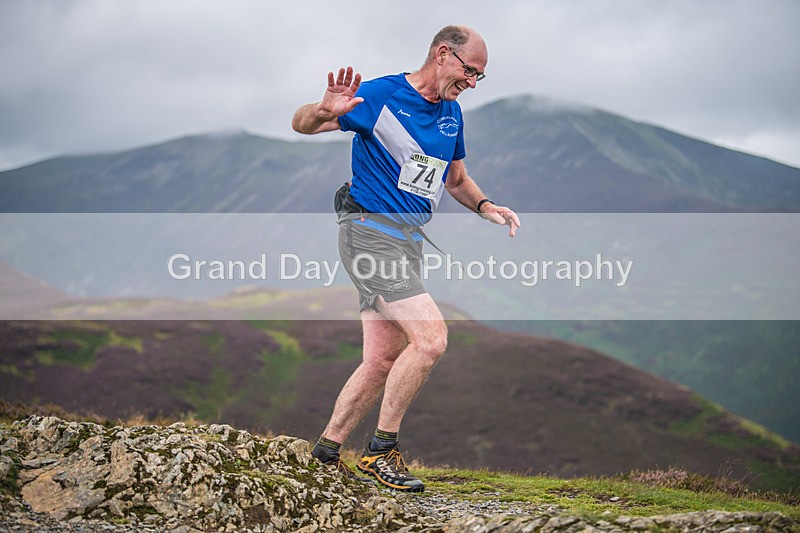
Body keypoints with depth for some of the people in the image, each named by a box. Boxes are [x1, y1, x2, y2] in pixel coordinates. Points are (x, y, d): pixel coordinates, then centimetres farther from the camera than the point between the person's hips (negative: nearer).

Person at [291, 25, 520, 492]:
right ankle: (382, 450, -6)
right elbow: (301, 124, -11)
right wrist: (327, 110, -35)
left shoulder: (451, 114, 14)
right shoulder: (381, 95, -10)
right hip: (369, 230, -8)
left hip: (410, 241, 9)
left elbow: (456, 179, 25)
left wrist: (486, 207, 5)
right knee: (431, 337, -20)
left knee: (383, 361, 9)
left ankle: (326, 452, 22)